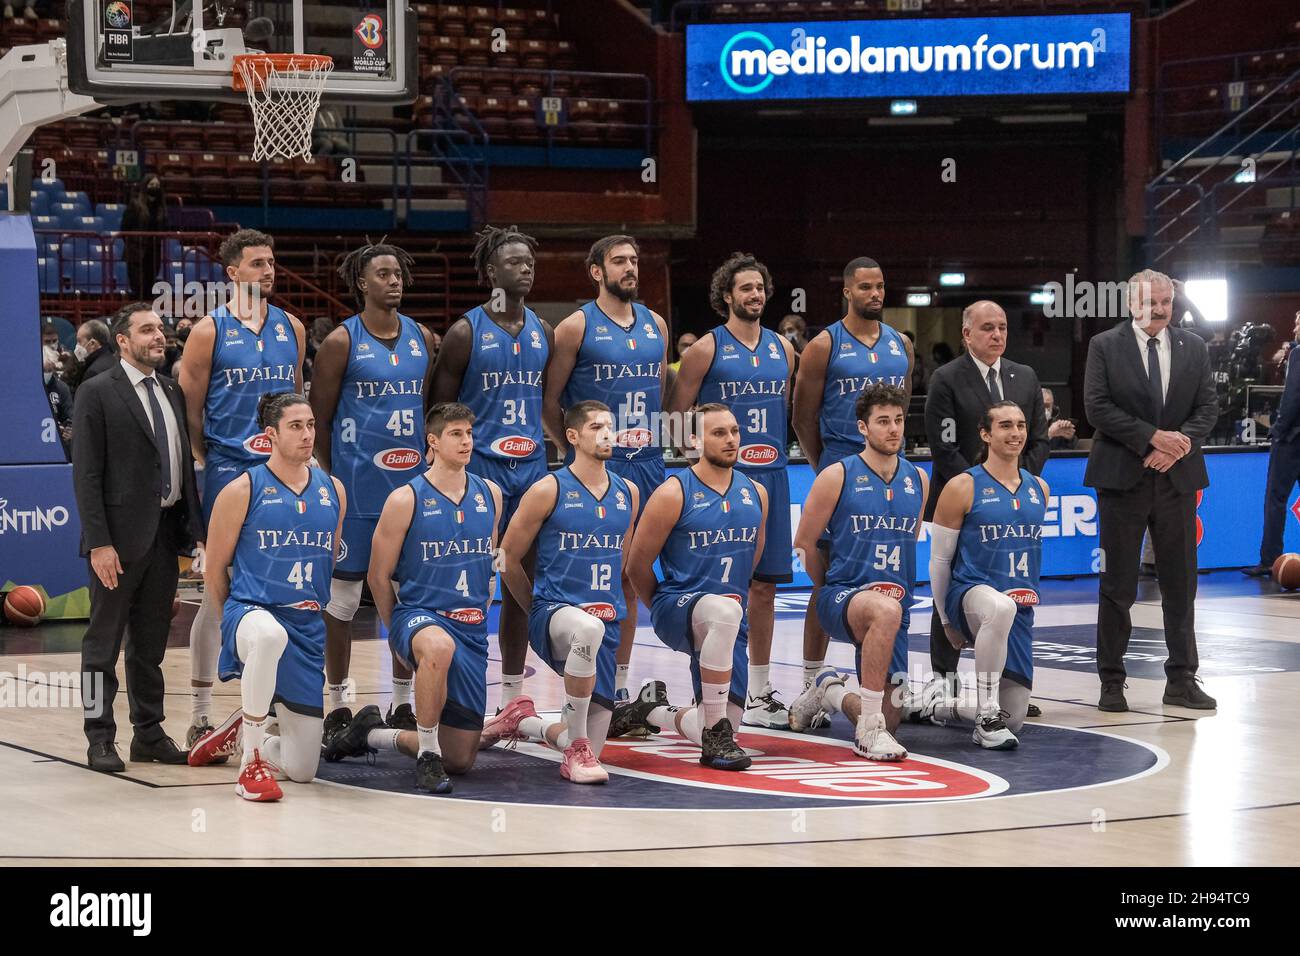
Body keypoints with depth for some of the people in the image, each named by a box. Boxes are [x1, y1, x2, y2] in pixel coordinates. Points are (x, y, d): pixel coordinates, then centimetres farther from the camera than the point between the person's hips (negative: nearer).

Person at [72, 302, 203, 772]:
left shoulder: (173, 393, 14)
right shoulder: (97, 394, -6)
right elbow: (86, 473, -10)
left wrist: (192, 526, 6)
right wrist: (99, 543, -17)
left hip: (166, 533, 6)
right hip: (121, 537, -6)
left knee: (151, 643, 12)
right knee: (103, 642, 1)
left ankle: (149, 734, 18)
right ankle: (100, 740, 5)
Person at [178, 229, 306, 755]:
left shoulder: (291, 328, 10)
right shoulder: (210, 331, -3)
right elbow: (189, 413, -2)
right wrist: (211, 462, -3)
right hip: (230, 474, -4)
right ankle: (200, 714, 5)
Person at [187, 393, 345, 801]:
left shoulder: (332, 491, 9)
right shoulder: (242, 491, -5)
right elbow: (214, 570, 2)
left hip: (308, 628, 5)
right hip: (252, 611, -5)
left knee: (302, 769, 3)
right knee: (269, 635, -47)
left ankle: (239, 729, 38)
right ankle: (251, 764, -31)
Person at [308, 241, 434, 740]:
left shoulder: (420, 338, 9)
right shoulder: (342, 341, -5)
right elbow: (319, 419, -2)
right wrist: (333, 480, -4)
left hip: (411, 484, 4)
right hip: (358, 489, -4)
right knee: (344, 594, 1)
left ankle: (403, 701, 16)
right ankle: (337, 702, 10)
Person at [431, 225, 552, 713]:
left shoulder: (543, 333, 10)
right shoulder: (466, 332, -6)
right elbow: (440, 408, -4)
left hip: (531, 467, 5)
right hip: (480, 466, -5)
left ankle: (513, 690, 16)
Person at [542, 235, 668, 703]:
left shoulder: (656, 325, 11)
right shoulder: (577, 327, -5)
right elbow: (549, 401, -3)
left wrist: (647, 443, 14)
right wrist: (576, 451, -2)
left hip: (646, 465, 5)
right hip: (595, 470, -5)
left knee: (630, 576, 9)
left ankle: (619, 682, 16)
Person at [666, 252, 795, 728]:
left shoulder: (782, 349, 12)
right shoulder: (707, 349, -3)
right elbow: (675, 412, -1)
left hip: (771, 475, 5)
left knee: (764, 585, 7)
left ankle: (759, 692, 15)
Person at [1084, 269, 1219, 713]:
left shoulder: (1194, 348, 10)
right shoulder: (1104, 346, 1)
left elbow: (1208, 406, 6)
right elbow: (1097, 407, -8)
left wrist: (1180, 442, -12)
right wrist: (1153, 437, -15)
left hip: (1178, 477, 3)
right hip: (1123, 476, -3)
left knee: (1180, 583, 5)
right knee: (1117, 585, 1)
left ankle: (1182, 679, 12)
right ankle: (1112, 682, 7)